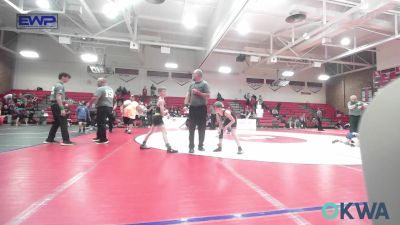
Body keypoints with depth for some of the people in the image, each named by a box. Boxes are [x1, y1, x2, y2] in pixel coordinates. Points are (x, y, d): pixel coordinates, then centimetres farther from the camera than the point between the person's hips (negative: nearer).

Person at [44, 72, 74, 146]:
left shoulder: (56, 85, 19)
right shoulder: (60, 86, -12)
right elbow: (58, 98, -22)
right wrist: (62, 109, -26)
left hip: (54, 105, 10)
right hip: (57, 106, -10)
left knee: (56, 123, 16)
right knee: (63, 123, -10)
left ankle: (49, 139, 22)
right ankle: (66, 140, -12)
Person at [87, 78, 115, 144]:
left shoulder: (100, 89, -10)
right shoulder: (111, 89, 17)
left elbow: (95, 98, -19)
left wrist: (89, 103, -8)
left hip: (102, 107, -9)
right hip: (109, 107, 9)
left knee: (101, 123, -5)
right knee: (100, 122, 18)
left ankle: (104, 139, -2)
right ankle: (99, 137, 26)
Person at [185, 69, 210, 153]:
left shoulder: (204, 84, -4)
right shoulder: (192, 84, 13)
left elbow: (208, 96, -11)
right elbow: (188, 95, 12)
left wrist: (198, 92, -16)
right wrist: (186, 104, 1)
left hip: (201, 108, -4)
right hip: (192, 108, 5)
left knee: (201, 129, 5)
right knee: (191, 129, 4)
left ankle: (200, 145, 19)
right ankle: (191, 146, 11)